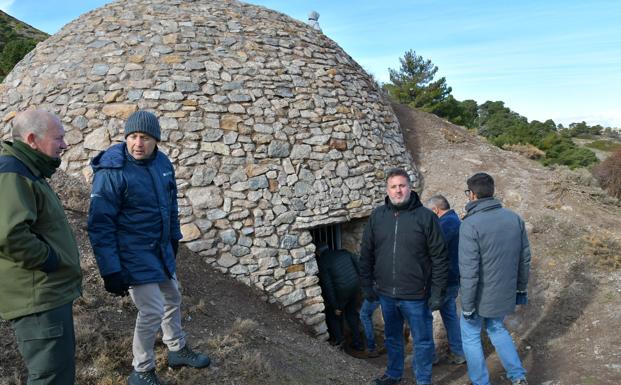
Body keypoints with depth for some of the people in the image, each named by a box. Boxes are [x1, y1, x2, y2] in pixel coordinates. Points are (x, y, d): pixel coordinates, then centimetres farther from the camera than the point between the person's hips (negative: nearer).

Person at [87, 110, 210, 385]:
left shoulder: (163, 163, -1)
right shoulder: (111, 172, -21)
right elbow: (100, 225, -19)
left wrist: (174, 237, 19)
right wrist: (110, 271, -19)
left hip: (162, 250, 7)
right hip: (134, 256, -7)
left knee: (172, 299, 20)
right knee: (152, 311, -3)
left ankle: (178, 350, 44)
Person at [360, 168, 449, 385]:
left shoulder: (426, 217, -10)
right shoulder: (377, 216, 0)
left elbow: (440, 258, -8)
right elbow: (366, 253, 6)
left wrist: (438, 292, -9)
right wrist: (367, 285, 6)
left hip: (416, 296, -3)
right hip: (386, 294, 4)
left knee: (422, 341, 12)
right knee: (392, 337, 22)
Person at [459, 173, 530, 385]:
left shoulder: (470, 224, -22)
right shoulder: (515, 218, -3)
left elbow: (469, 271, -22)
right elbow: (525, 258, 5)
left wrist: (467, 306, -13)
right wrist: (521, 288, 18)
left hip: (482, 296, -6)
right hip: (506, 293, 6)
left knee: (470, 336, 15)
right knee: (497, 329, 28)